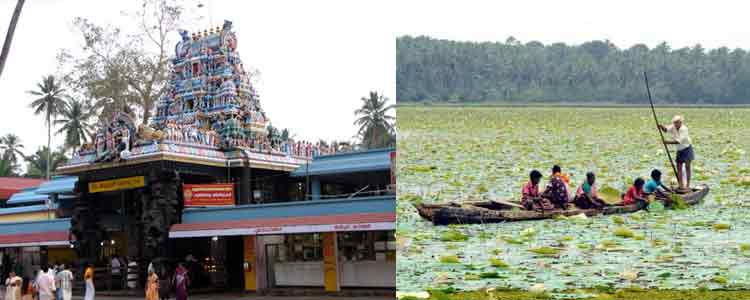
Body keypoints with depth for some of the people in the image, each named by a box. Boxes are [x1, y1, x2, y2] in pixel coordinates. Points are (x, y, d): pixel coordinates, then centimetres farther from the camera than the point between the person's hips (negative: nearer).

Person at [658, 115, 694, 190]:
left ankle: (687, 185, -3)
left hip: (687, 149, -6)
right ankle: (681, 185, 8)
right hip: (679, 150, 7)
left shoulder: (684, 129, -22)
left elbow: (678, 141, -30)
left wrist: (668, 142, -35)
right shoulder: (673, 127, -2)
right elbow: (666, 129, -18)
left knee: (687, 166, -5)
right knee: (679, 167, 4)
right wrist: (661, 127, -38)